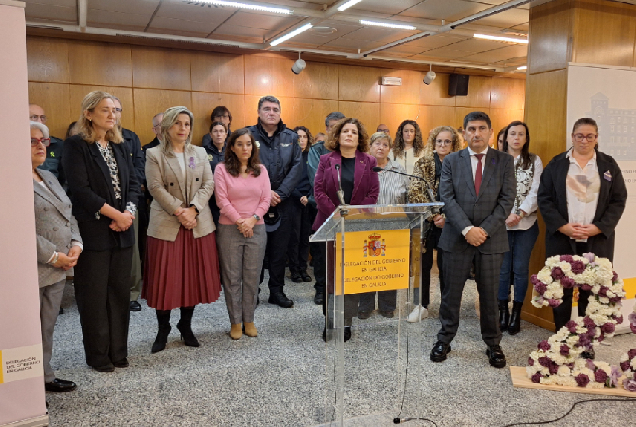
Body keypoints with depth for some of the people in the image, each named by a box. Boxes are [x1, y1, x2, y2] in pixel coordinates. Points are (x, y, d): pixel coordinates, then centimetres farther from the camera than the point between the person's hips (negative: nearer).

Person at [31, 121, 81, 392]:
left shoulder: (49, 177, 16)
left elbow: (68, 215, 17)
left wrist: (75, 245, 1)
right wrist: (54, 256, -16)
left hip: (58, 267, 8)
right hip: (33, 269, -8)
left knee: (48, 326, 16)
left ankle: (45, 377, 28)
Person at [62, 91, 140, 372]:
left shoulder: (119, 146, 13)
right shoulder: (76, 145, -5)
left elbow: (133, 183, 9)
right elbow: (80, 189, -14)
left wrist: (129, 213, -8)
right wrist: (114, 214, -15)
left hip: (122, 231, 6)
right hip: (93, 231, -5)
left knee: (120, 292, 10)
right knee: (94, 295, 4)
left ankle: (118, 352, 23)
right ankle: (98, 356, 18)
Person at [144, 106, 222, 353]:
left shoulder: (200, 153, 11)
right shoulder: (154, 155, 1)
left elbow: (208, 184, 2)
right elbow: (156, 188, -8)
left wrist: (193, 210, -11)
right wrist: (179, 212, -16)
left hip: (199, 224, 3)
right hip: (166, 225, -3)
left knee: (194, 276, 7)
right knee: (165, 278, 2)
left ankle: (186, 326, 24)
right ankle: (163, 330, 18)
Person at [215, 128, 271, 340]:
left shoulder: (260, 170, 9)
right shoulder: (222, 169, 0)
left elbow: (266, 199, 4)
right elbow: (222, 199, -7)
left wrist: (252, 219, -10)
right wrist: (240, 222, -11)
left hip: (256, 229, 3)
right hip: (229, 229, -2)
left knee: (252, 276, 6)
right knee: (232, 277, 3)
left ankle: (249, 320, 19)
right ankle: (235, 322, 15)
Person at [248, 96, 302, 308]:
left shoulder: (291, 137, 7)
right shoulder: (248, 136, -1)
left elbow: (297, 168, -1)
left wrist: (280, 193, -11)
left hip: (282, 203, 2)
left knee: (280, 249, 9)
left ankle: (277, 291, 21)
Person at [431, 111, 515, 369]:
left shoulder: (505, 161, 4)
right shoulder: (451, 161, 4)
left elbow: (507, 200, -3)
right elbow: (447, 199, -5)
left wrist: (485, 229, -13)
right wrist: (467, 229, -16)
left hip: (491, 238, 0)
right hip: (456, 238, 0)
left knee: (489, 295, 9)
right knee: (451, 293, 9)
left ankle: (493, 344, 26)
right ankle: (445, 339, 25)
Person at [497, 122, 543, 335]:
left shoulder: (535, 161, 6)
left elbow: (535, 192, -2)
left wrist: (520, 214, -14)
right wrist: (505, 215, -14)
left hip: (527, 223, 1)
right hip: (501, 223, 0)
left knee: (521, 269, 4)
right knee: (503, 269, 3)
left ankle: (516, 314, 15)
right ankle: (503, 312, 16)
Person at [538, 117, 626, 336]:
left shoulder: (609, 164, 8)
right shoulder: (556, 163, 5)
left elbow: (618, 200, 4)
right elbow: (544, 198, 0)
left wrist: (598, 228, -9)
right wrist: (562, 226, -11)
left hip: (598, 240, 1)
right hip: (561, 238, 0)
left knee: (592, 292, 1)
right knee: (561, 289, 5)